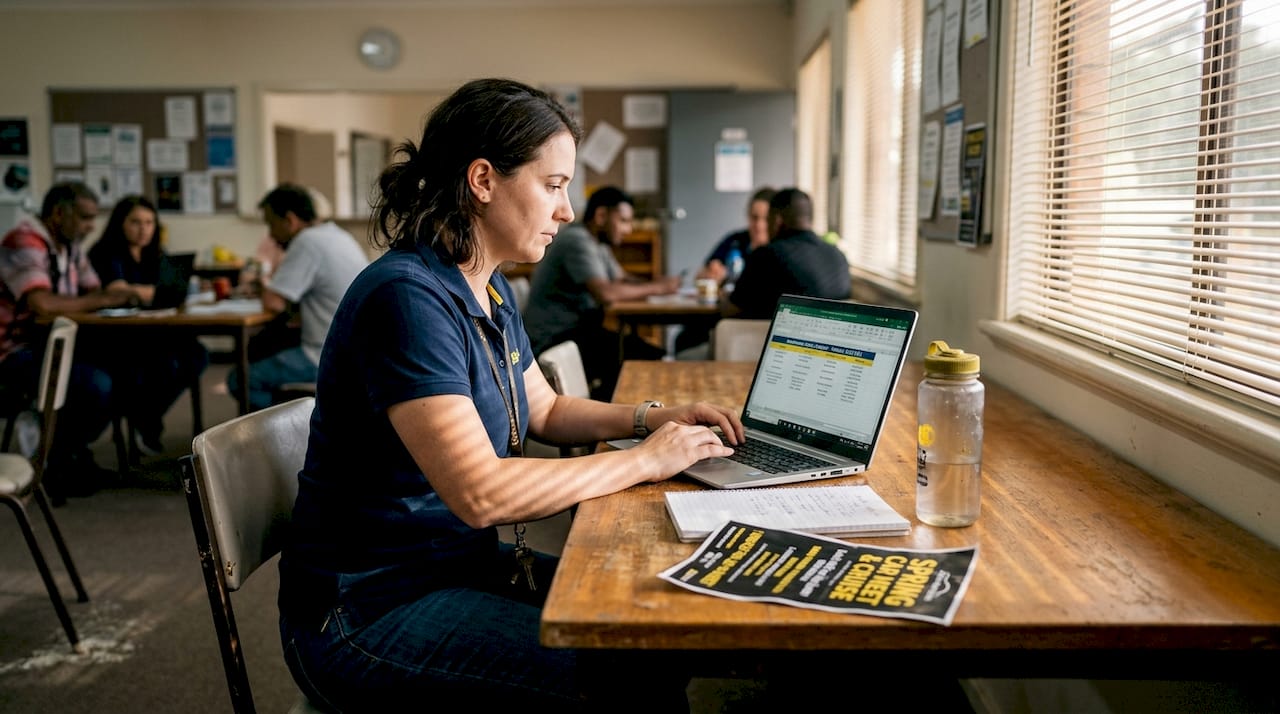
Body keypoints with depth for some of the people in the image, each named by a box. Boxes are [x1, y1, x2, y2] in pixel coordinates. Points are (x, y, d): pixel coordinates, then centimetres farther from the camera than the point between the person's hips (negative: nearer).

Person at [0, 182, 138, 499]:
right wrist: (104, 300, -22)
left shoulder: (70, 246, 11)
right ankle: (53, 467, -4)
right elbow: (44, 304, -33)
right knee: (97, 385, -28)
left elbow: (94, 292, 11)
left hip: (51, 344, 9)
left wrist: (116, 296, -13)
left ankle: (71, 454, 7)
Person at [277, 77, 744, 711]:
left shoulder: (490, 291, 7)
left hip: (463, 563, 9)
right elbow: (482, 494, -29)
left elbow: (545, 410, 21)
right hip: (370, 609, -9)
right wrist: (643, 460, -19)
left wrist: (649, 416, 4)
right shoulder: (408, 297, -23)